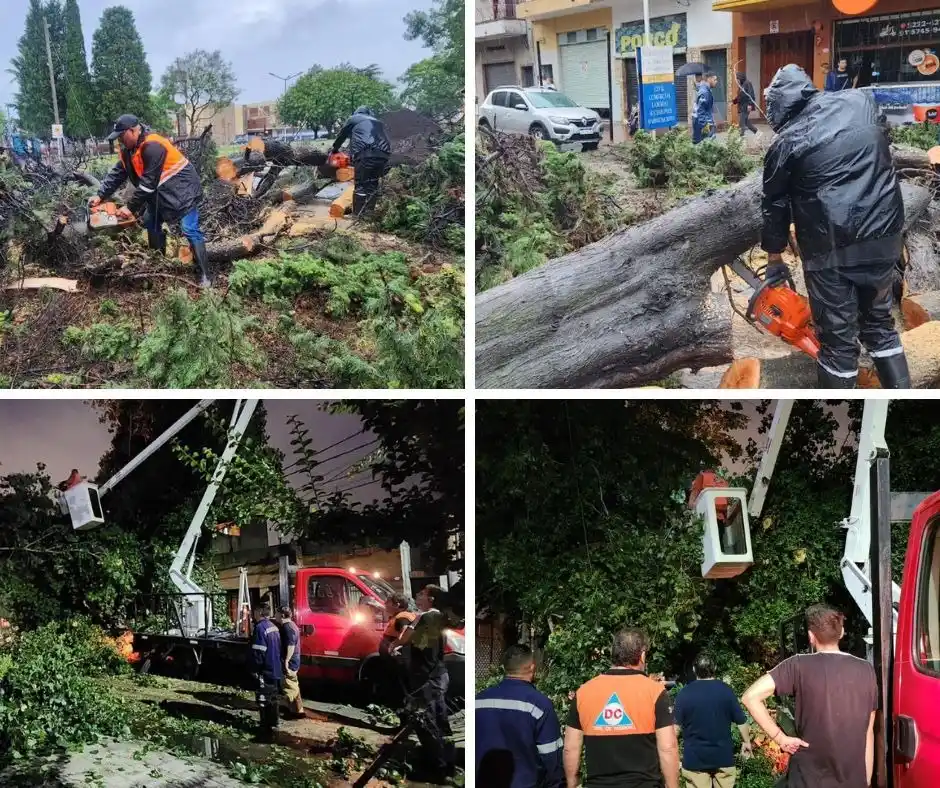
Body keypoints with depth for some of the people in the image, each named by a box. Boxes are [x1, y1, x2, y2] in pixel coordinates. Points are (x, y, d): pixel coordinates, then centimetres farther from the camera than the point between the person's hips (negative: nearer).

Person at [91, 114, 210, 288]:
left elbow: (148, 183, -28)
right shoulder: (127, 150, 3)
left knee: (190, 230, -16)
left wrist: (131, 208, -24)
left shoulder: (152, 146, -28)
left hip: (182, 188, -10)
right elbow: (117, 175, 4)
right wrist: (100, 196, -7)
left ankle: (205, 275, -17)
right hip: (160, 192, 10)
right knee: (150, 222, 14)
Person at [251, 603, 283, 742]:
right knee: (272, 698, 20)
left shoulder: (260, 628, -19)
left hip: (266, 671, -9)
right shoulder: (273, 626, 11)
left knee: (263, 699, -7)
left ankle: (266, 730, -8)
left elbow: (258, 652, -22)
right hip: (276, 670, 10)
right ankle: (274, 722, 30)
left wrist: (256, 669, -14)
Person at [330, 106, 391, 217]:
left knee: (361, 186, -2)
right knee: (373, 185, 15)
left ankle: (359, 215, -4)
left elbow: (342, 136, 33)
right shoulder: (377, 122, 34)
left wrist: (334, 150, 49)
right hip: (383, 153, 4)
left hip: (365, 154, -4)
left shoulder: (354, 119, 24)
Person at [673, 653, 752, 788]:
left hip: (695, 758, -1)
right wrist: (746, 742, 16)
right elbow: (741, 721, 1)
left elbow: (676, 725, -6)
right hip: (723, 756, 1)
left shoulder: (685, 693, -7)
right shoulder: (726, 690, -3)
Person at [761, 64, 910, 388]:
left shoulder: (785, 143, -3)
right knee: (880, 324, 20)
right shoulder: (861, 100, 6)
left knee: (838, 340, 4)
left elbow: (775, 206, 6)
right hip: (884, 237, 4)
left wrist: (774, 259, 19)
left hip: (832, 250, -4)